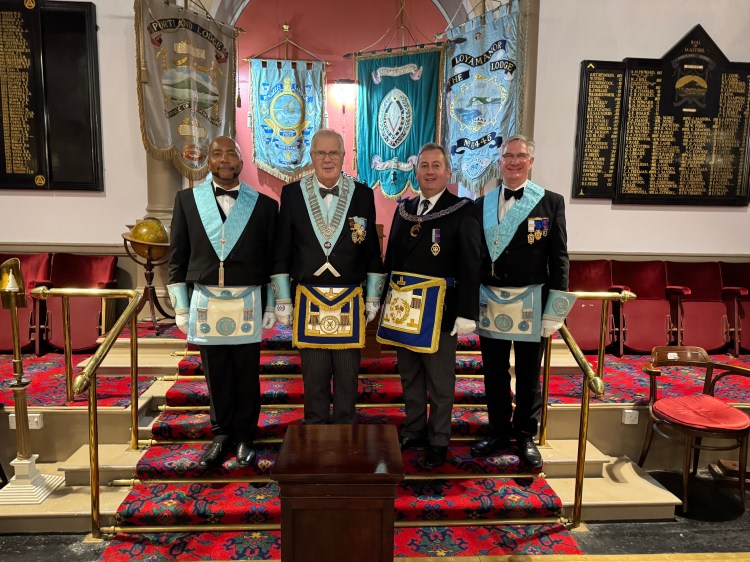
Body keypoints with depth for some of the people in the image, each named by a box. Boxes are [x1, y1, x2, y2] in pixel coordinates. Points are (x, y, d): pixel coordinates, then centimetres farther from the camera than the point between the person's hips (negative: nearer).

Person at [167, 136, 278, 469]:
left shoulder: (264, 204, 3)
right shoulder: (187, 200, 5)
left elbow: (272, 258, 5)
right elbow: (178, 256, 6)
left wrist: (272, 306, 3)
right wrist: (181, 306, 3)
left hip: (247, 304, -1)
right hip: (206, 301, 1)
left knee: (246, 373, 7)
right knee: (216, 375, 10)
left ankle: (245, 435, 25)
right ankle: (222, 433, 27)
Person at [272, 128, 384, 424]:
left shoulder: (363, 194, 3)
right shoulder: (292, 193, 3)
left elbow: (372, 251, 7)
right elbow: (282, 252, 5)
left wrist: (373, 297, 6)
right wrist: (283, 300, 3)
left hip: (350, 301, 0)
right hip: (309, 300, 0)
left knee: (348, 376, 9)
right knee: (313, 376, 8)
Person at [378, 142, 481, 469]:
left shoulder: (462, 211, -6)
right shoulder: (404, 209, 10)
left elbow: (470, 266, -11)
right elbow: (391, 257, 12)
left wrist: (466, 313, -15)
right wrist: (386, 299, 9)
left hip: (438, 307, -5)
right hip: (403, 305, 6)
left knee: (440, 380, 7)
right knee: (409, 375, 17)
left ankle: (438, 441, 23)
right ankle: (414, 430, 35)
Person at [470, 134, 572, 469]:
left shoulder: (551, 202, -1)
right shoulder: (482, 205, 6)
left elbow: (559, 259, -3)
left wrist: (554, 312, -7)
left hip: (530, 303, -2)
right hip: (489, 302, 2)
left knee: (528, 375, 11)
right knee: (494, 374, 13)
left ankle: (525, 435, 28)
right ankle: (498, 432, 31)